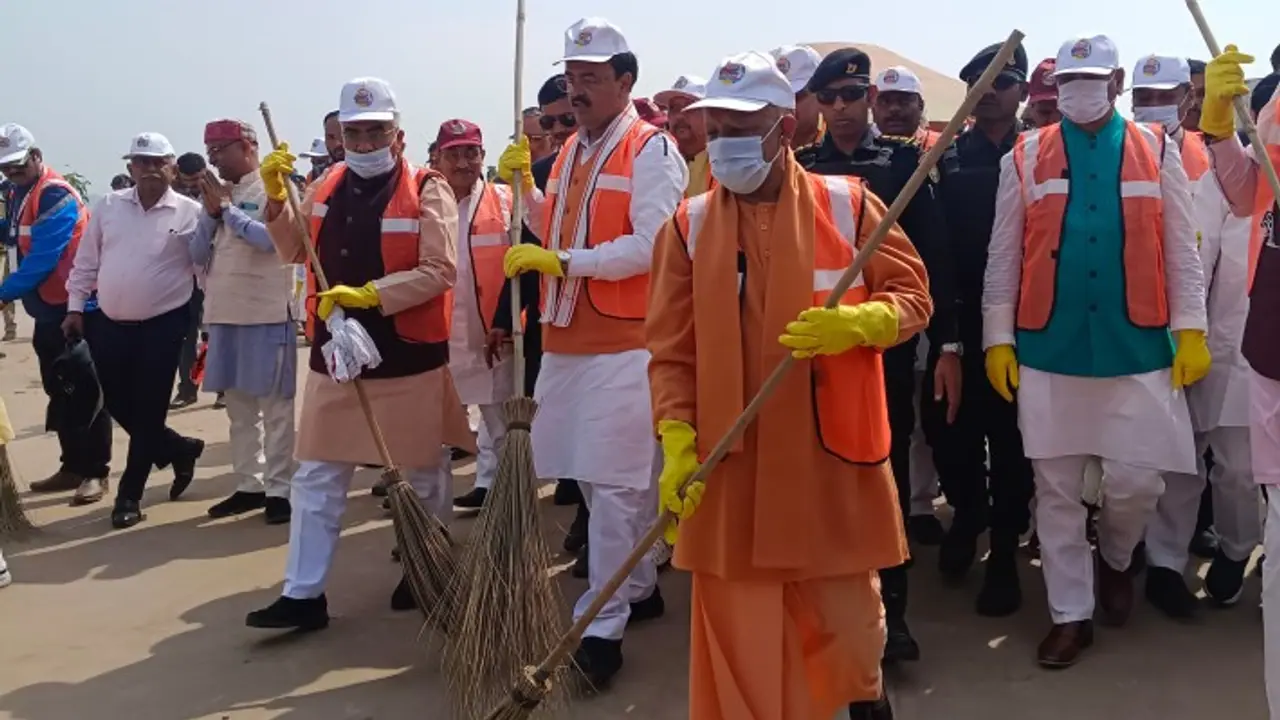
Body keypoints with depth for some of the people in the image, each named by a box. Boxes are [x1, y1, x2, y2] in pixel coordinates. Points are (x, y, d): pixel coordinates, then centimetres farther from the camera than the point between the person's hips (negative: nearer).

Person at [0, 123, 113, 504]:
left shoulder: (55, 197, -17)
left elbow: (42, 259, -22)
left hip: (76, 307, -9)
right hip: (48, 309, 9)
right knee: (58, 391, 13)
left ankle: (96, 472, 2)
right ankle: (73, 466, 22)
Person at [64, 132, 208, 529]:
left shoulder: (190, 213, -5)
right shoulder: (108, 207, 4)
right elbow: (86, 261, 9)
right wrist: (75, 306, 7)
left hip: (163, 325, -4)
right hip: (109, 324, 4)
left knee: (147, 410, 1)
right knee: (118, 404, 11)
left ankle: (129, 494, 13)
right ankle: (179, 450, 33)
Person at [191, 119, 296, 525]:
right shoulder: (218, 191, 15)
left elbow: (272, 239, -20)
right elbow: (197, 254, 11)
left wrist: (227, 208, -10)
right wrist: (212, 213, -4)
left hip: (266, 314, -7)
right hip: (224, 314, 7)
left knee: (274, 405, -2)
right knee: (238, 406, 11)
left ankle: (278, 489, 2)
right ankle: (250, 485, 19)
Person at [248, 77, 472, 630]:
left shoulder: (427, 190, -9)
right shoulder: (327, 187, 8)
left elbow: (439, 271, -17)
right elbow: (294, 252, 17)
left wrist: (368, 293, -24)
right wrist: (276, 198, 3)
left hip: (408, 358, -5)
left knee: (421, 476, 10)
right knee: (316, 478, 6)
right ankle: (303, 594, 14)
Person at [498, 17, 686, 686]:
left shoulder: (652, 149, -9)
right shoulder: (569, 152, 15)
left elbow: (649, 247, -19)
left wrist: (560, 262, -20)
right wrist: (525, 186, 9)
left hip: (625, 345, -8)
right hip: (567, 340, 8)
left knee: (614, 486, -7)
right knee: (594, 477, 15)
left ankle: (603, 625, -1)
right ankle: (638, 587, 31)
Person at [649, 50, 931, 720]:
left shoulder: (849, 205, -1)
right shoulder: (688, 225, 2)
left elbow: (913, 296, 3)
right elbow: (671, 348, 2)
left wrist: (857, 323, -18)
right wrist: (677, 440, -9)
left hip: (832, 454, 0)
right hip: (730, 464, 1)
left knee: (848, 611, 13)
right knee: (737, 632, 7)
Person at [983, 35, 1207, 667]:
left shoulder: (1158, 151, 7)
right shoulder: (1025, 158, 5)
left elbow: (1181, 251, 6)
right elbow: (1003, 256, 5)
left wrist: (1191, 332, -1)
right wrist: (997, 338, 0)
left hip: (1138, 350, 0)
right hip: (1048, 352, 0)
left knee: (1138, 482, 2)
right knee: (1056, 489, 5)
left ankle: (1114, 558, 35)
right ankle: (1070, 614, 18)